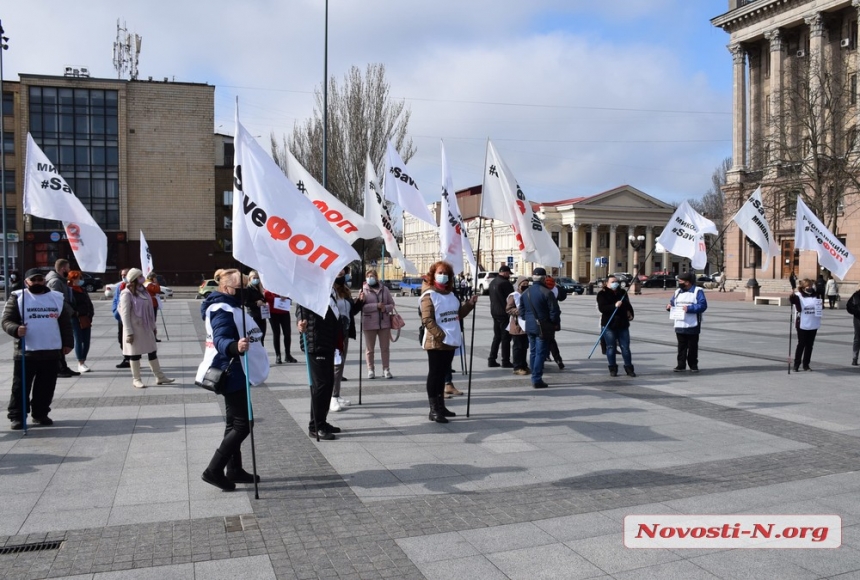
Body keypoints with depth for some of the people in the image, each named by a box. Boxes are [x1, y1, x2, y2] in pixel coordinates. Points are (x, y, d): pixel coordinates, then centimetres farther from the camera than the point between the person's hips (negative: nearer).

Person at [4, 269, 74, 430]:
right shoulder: (17, 298, 1)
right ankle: (17, 416, 11)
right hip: (25, 352, -3)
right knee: (21, 386, 2)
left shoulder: (57, 298, 10)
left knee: (46, 387, 9)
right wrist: (16, 330, -25)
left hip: (51, 352, 3)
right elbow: (6, 321, -4)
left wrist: (67, 343, 6)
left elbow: (66, 323, 13)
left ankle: (40, 414, 21)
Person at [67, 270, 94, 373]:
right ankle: (81, 364, -2)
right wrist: (76, 314, -18)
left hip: (86, 319, 7)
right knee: (79, 340, -5)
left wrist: (90, 315, 7)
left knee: (86, 341, 7)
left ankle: (83, 361, 17)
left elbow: (89, 303, 18)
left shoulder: (83, 290, 18)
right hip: (75, 319, -7)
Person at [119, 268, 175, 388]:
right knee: (135, 354, 3)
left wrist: (153, 326, 16)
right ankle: (136, 379, 14)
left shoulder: (143, 291, 9)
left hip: (146, 328, 7)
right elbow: (125, 314, -15)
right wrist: (129, 332, -18)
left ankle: (160, 377, 19)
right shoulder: (127, 294, -13)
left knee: (152, 351, 11)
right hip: (135, 329, -7)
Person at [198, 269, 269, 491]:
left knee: (235, 422, 16)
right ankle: (214, 470, -5)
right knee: (241, 424, -9)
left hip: (235, 374, 11)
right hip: (232, 374, -11)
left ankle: (234, 470, 25)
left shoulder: (232, 307, 15)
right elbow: (220, 340, -35)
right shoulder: (223, 311, -19)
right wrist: (235, 346, -55)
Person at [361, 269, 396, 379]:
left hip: (384, 322, 2)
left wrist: (386, 308, -13)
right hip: (369, 323, -2)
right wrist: (377, 306, -21)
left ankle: (386, 370, 14)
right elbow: (362, 306, -13)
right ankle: (371, 370, 16)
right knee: (370, 348, 6)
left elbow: (391, 304, 9)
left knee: (385, 348, 6)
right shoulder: (364, 290, -2)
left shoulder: (384, 289, 7)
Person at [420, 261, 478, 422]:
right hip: (436, 342, -8)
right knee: (435, 375, -2)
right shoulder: (429, 295, -10)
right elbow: (427, 320, -17)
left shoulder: (450, 294, 14)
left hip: (451, 341, 8)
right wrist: (441, 336, -23)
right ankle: (434, 410, 1)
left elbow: (459, 314, 20)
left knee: (443, 374, 14)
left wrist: (469, 304, 5)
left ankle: (440, 406, 24)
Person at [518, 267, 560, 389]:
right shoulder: (547, 292, -15)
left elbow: (522, 311, 11)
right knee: (541, 353, -3)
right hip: (543, 328, -7)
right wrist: (556, 324, 0)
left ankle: (534, 378, 21)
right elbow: (554, 311, -14)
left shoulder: (525, 293, 7)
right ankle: (537, 379, -4)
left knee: (533, 352, 15)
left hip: (530, 327, 7)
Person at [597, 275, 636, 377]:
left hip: (623, 324, 4)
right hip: (609, 325, -4)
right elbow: (602, 308, -18)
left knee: (625, 347, 5)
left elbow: (628, 305, 24)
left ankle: (629, 368, 13)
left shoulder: (622, 293, 12)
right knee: (611, 348, 1)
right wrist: (614, 306, -29)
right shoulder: (602, 294, -5)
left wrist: (630, 314, 5)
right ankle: (613, 369, 10)